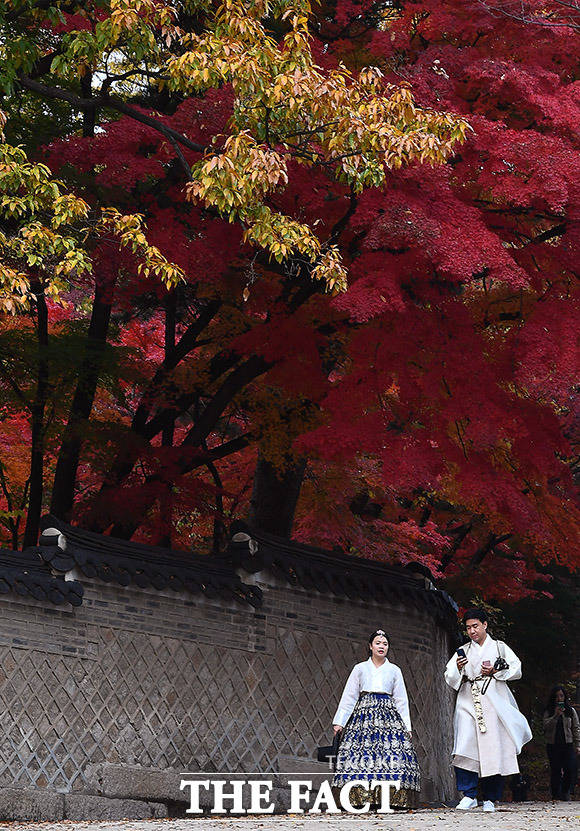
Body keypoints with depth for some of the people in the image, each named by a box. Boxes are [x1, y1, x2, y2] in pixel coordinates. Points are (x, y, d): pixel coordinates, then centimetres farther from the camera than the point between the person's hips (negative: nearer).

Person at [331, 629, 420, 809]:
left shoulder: (394, 670, 15)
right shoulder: (360, 669, 13)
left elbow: (401, 700, 14)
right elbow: (348, 696, 12)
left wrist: (407, 727, 8)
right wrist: (339, 721, 5)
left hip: (388, 716, 1)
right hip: (364, 714, -1)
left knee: (392, 752, -15)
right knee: (361, 753, -15)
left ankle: (392, 798, -16)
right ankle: (360, 799, -18)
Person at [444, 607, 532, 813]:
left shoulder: (499, 648, 14)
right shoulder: (463, 651, 18)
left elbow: (517, 670, 7)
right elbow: (450, 678, 9)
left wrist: (495, 671, -7)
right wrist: (458, 668, -12)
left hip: (494, 704, -1)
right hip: (468, 704, 1)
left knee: (494, 751, -5)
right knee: (465, 749, -16)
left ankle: (490, 799, 1)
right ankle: (469, 796, -14)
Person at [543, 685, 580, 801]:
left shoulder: (571, 711, 10)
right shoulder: (548, 712, 7)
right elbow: (546, 726, -7)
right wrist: (556, 715, -17)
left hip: (568, 744, 0)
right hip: (553, 745, 0)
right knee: (555, 771, 0)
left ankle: (566, 791, 6)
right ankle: (556, 794, 12)